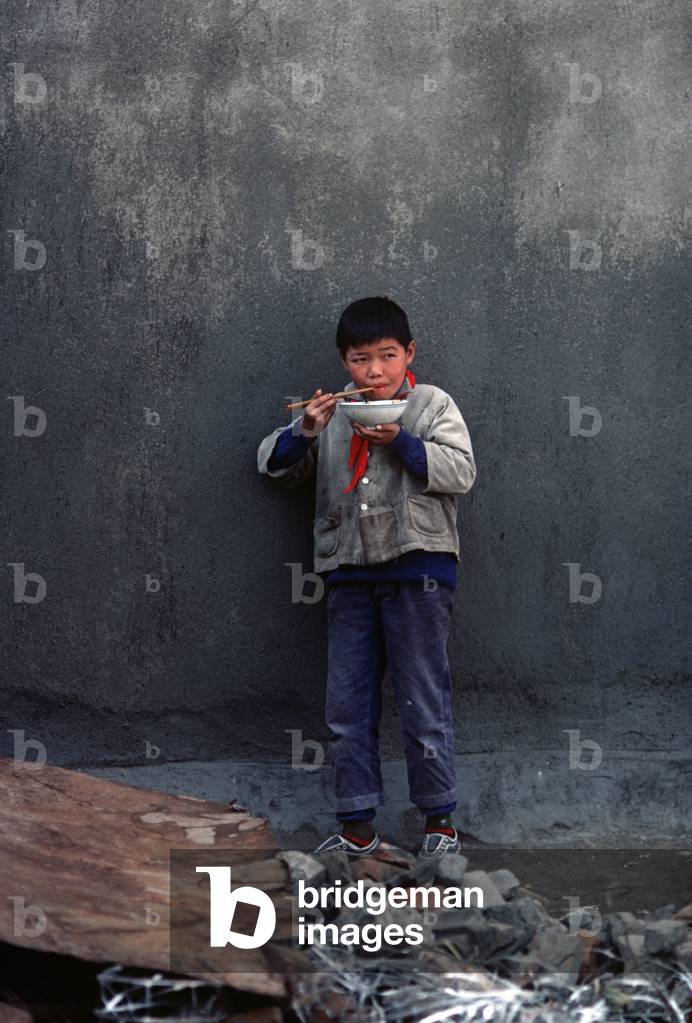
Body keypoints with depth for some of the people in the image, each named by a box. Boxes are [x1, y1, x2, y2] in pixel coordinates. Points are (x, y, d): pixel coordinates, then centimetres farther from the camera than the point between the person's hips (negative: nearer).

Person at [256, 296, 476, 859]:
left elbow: (461, 471, -7)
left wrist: (400, 441, -17)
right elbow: (272, 463, 12)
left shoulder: (432, 403, 4)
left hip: (417, 566, -4)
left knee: (423, 701, 0)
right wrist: (304, 431, -7)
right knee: (347, 707, 6)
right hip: (350, 573, 4)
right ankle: (357, 828, 15)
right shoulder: (332, 414, 12)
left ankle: (440, 819, 14)